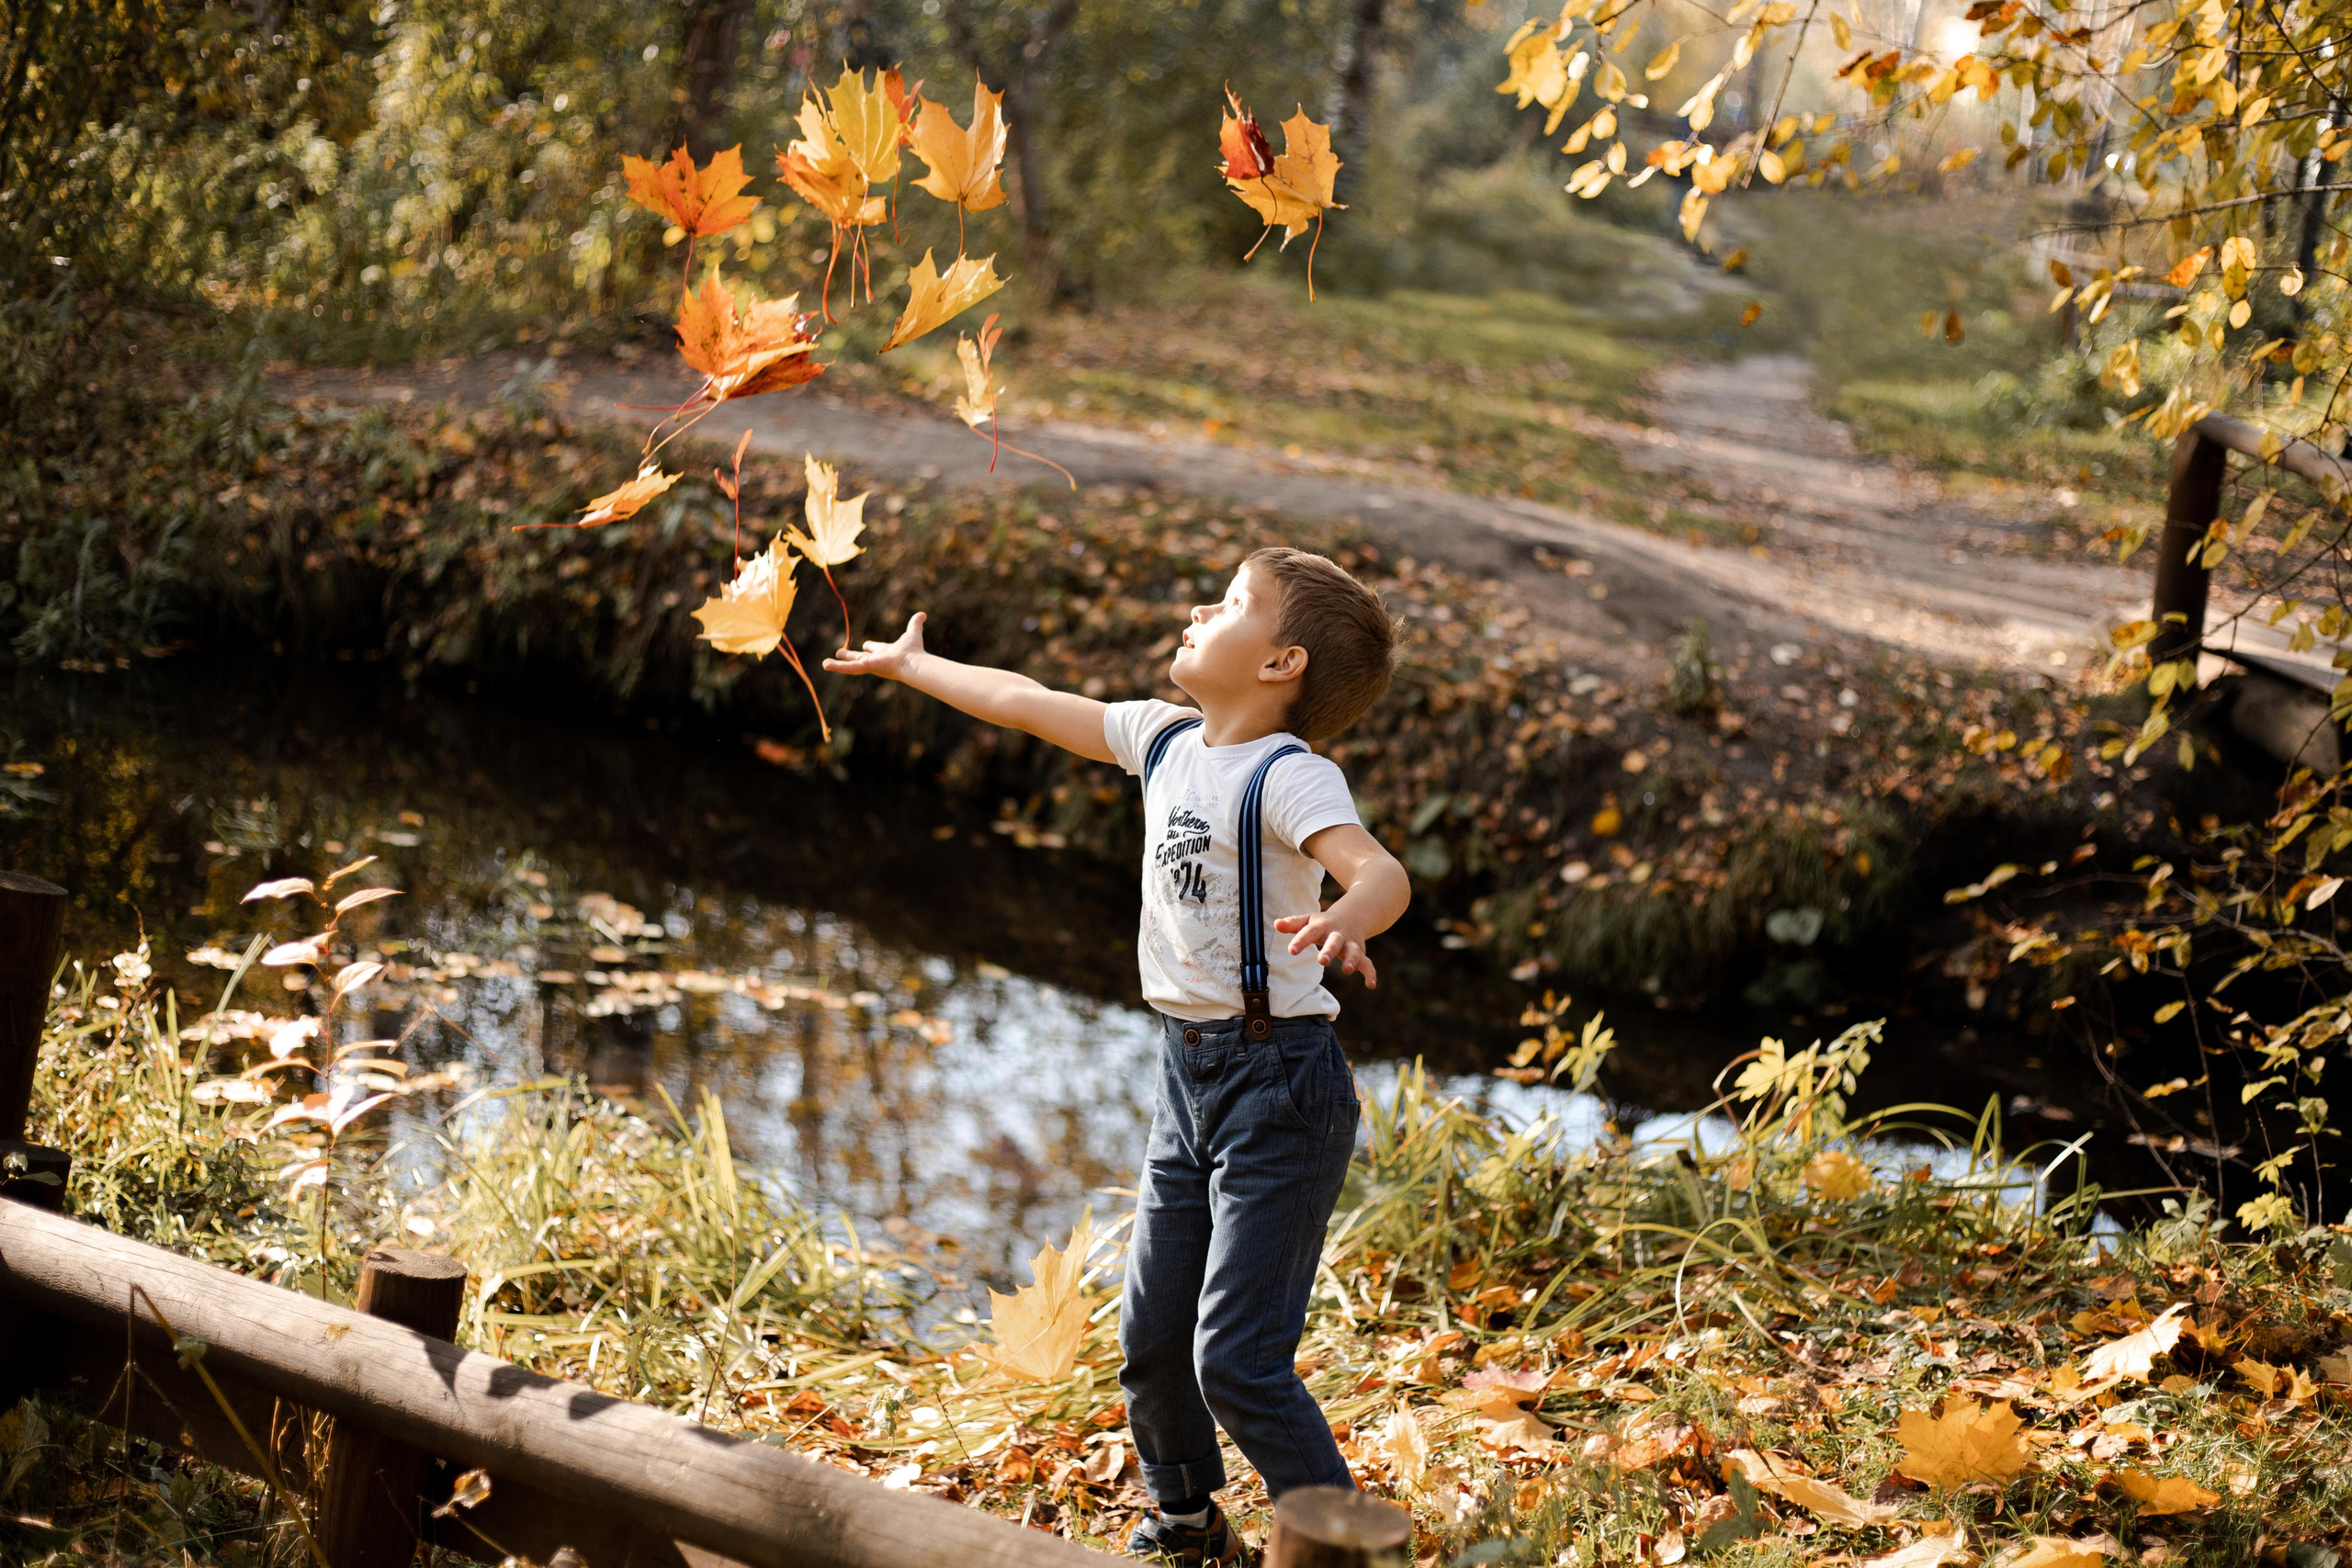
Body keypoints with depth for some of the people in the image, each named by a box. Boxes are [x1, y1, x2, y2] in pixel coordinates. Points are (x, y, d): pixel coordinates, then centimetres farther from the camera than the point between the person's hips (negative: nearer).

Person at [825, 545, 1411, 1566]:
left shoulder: (1287, 776, -17)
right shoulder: (1167, 740, 7)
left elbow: (1380, 870, -35)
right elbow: (1030, 706, 22)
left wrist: (1349, 919, -58)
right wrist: (915, 666, 34)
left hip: (1278, 1080, -8)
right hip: (1189, 1072, 8)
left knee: (1236, 1359, -11)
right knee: (1150, 1336, 15)